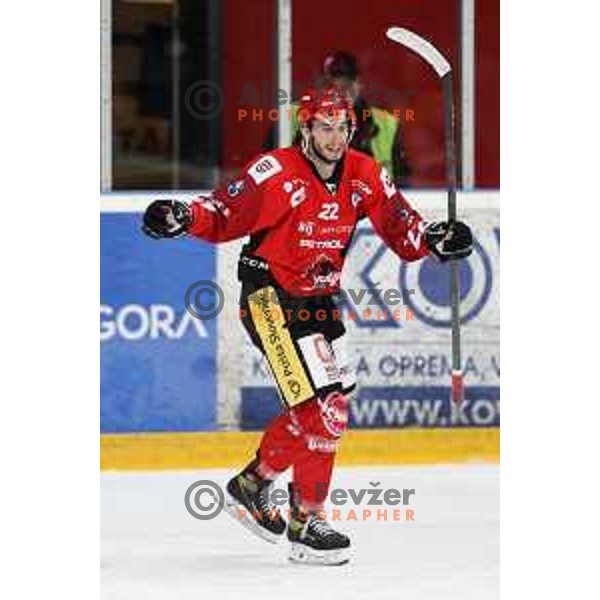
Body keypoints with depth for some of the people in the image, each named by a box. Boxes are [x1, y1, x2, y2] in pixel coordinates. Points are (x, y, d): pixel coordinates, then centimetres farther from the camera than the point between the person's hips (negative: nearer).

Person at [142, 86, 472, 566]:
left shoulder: (364, 175, 0)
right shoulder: (278, 173, -19)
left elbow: (401, 228, 3)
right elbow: (226, 215, -21)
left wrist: (435, 239, -16)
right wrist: (184, 217, -39)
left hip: (318, 300, 8)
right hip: (270, 297, -8)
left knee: (332, 398, 15)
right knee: (322, 405, -15)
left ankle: (252, 484, 32)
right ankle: (307, 523, -8)